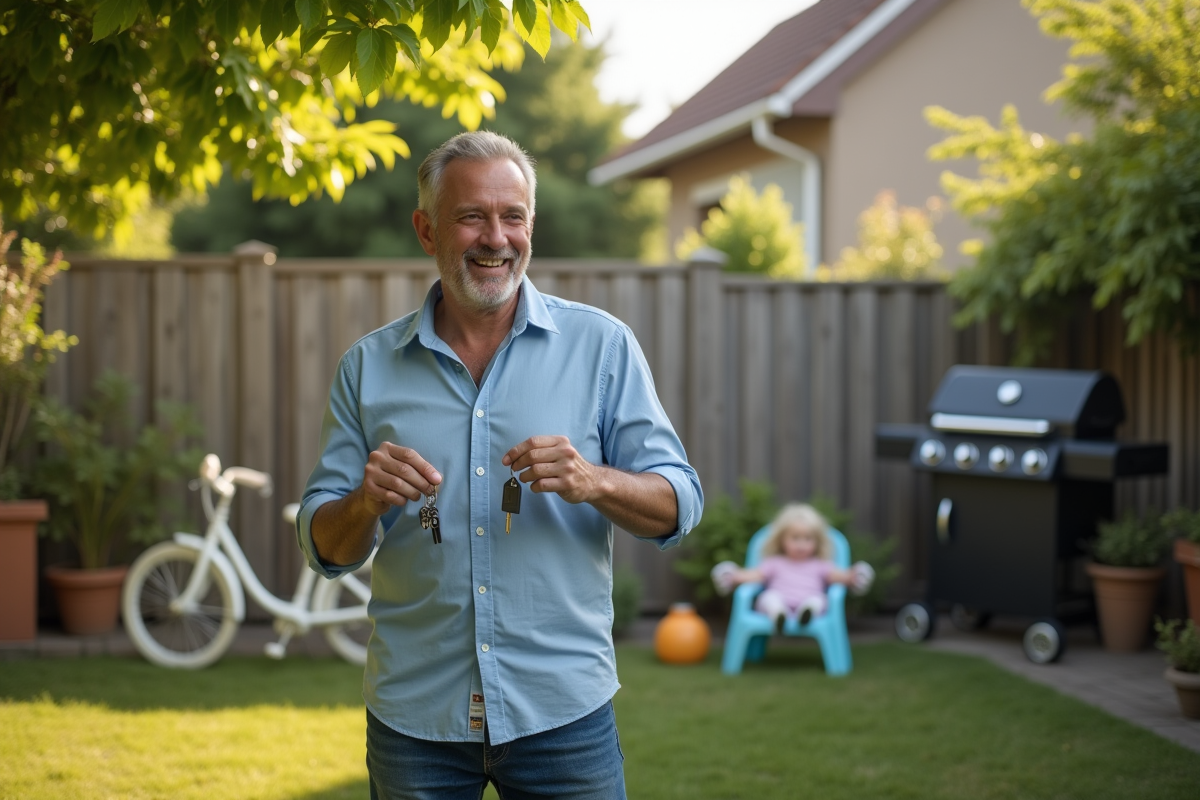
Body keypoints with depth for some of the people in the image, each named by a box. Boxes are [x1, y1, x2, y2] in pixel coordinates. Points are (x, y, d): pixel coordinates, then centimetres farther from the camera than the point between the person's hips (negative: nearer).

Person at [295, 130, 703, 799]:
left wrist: (595, 482, -21)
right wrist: (367, 502, -16)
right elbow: (326, 548, 6)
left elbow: (679, 507, -1)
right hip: (414, 717, 1)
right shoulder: (370, 367, 5)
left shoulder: (602, 346, 2)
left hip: (564, 712, -1)